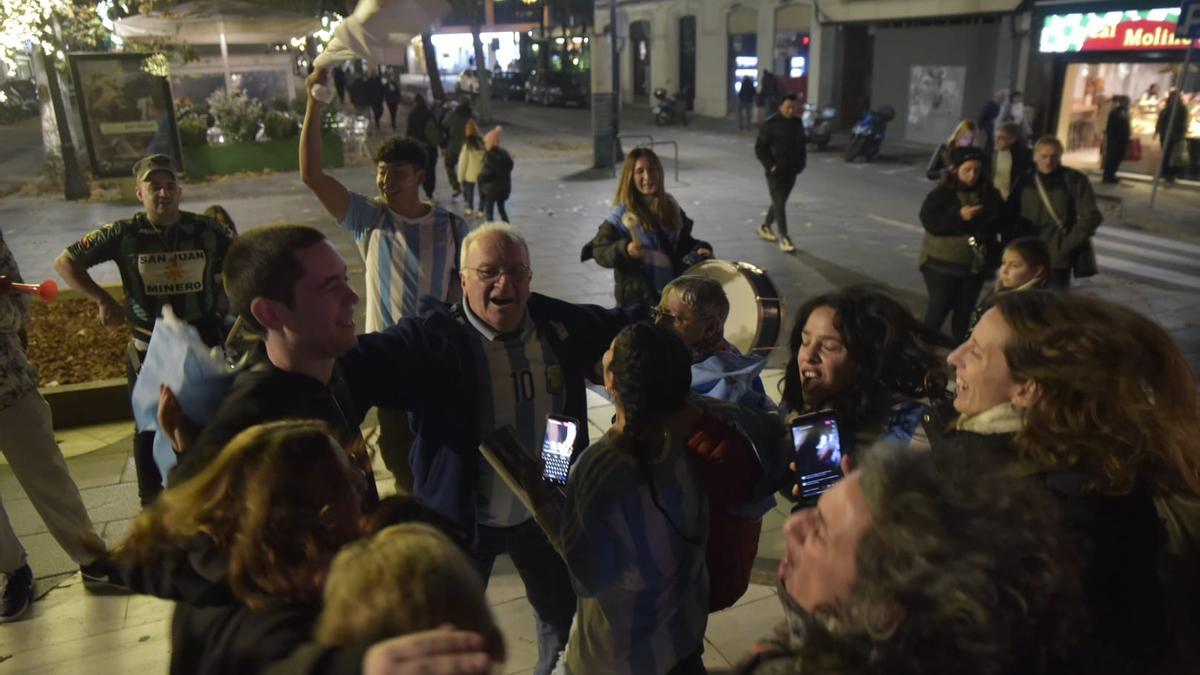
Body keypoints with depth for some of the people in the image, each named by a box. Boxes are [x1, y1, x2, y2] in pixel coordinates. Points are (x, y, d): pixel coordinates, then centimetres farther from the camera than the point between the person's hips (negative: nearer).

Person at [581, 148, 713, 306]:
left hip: (672, 292, 5)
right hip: (637, 296, -5)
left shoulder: (671, 206, 4)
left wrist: (698, 249, -1)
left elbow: (683, 241, 17)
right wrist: (625, 250, -30)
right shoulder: (622, 214, -11)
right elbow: (600, 251, -13)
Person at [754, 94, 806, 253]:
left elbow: (802, 144, 19)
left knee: (780, 202, 16)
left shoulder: (798, 123, 7)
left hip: (791, 171, 6)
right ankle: (784, 238, -6)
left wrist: (801, 162, 6)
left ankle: (765, 226, 35)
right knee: (779, 203, -8)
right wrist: (770, 165, -15)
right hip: (776, 172, -6)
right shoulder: (770, 124, -10)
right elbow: (759, 147, -9)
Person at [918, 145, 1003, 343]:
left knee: (965, 310, 11)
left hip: (975, 263, 4)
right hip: (942, 262, -4)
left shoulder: (989, 193, 4)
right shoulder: (942, 194, -8)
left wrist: (984, 218, -15)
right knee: (939, 306, -1)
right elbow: (929, 222, -18)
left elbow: (999, 222, 6)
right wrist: (959, 216, -27)